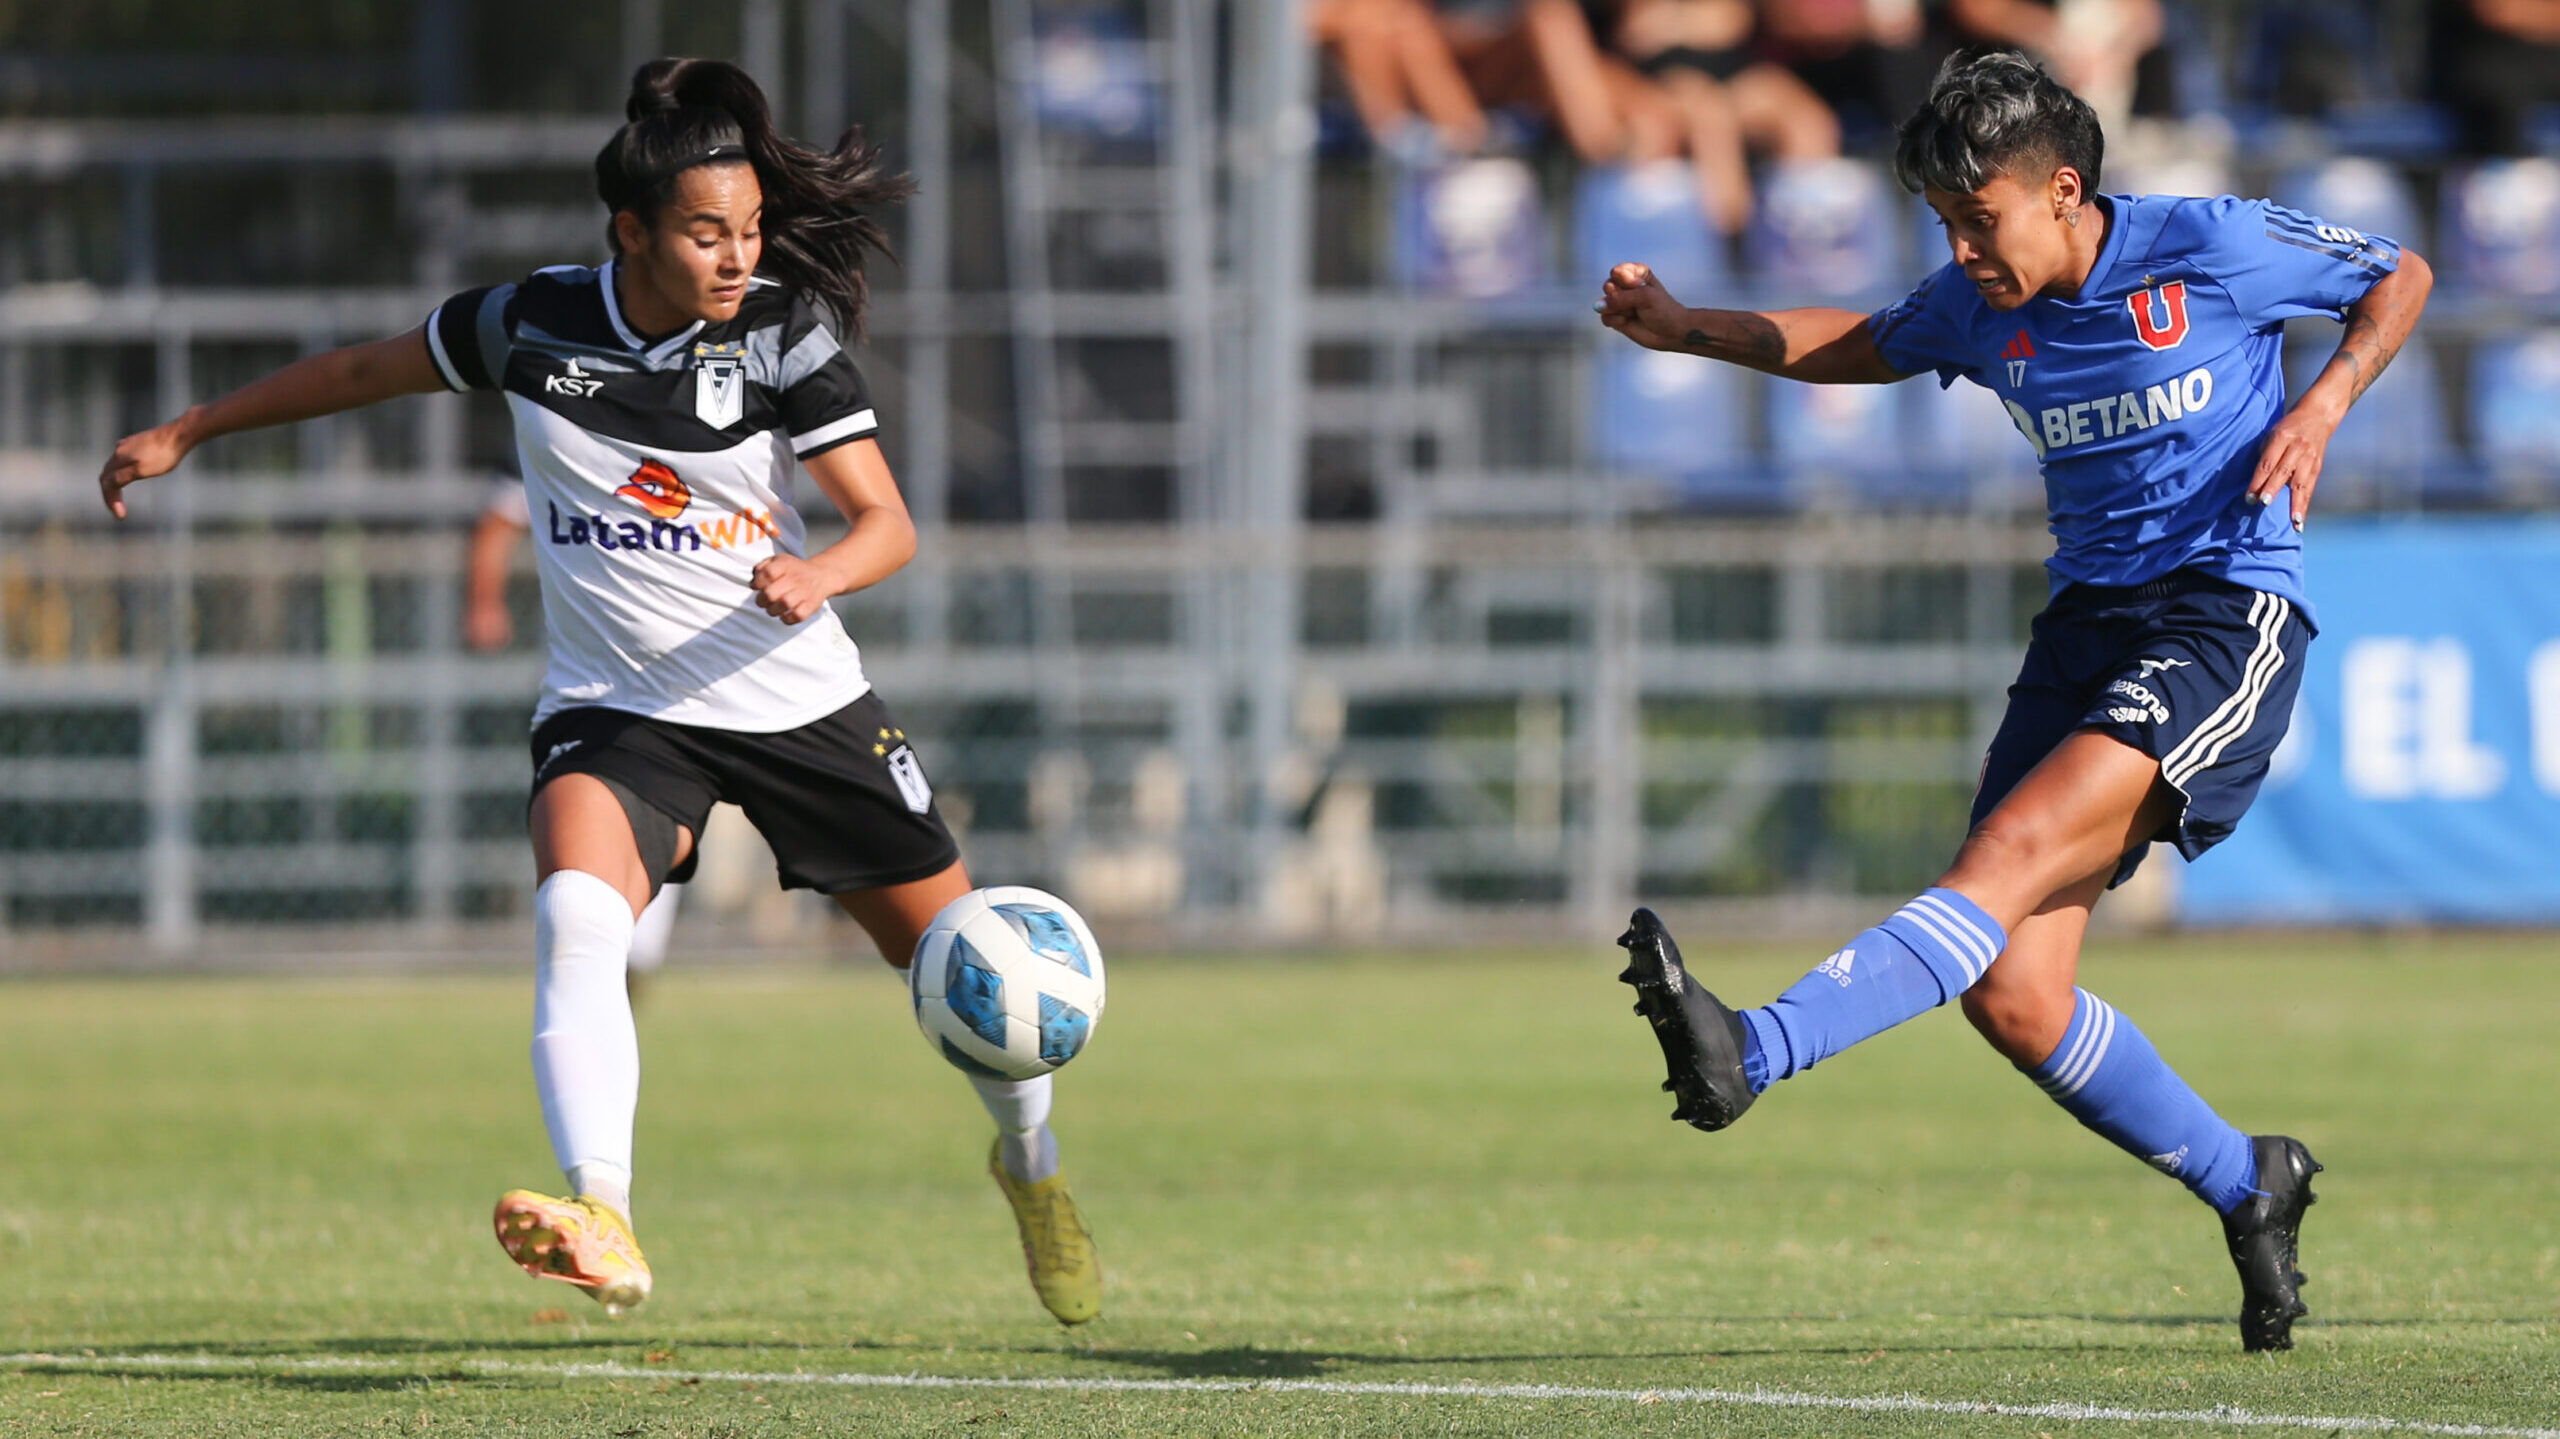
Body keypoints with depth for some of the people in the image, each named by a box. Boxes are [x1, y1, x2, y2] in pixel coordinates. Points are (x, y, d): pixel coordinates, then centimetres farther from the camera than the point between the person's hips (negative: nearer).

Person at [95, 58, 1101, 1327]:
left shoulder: (783, 333, -12)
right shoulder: (532, 322, -7)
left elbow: (887, 523, -14)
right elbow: (366, 370, 11)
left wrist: (819, 573, -37)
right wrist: (186, 433, 17)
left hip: (799, 701, 0)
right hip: (613, 711, 0)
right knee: (575, 915, -31)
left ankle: (1030, 1163, 43)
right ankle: (602, 1226, -46)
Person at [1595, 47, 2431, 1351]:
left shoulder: (2215, 249, -7)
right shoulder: (1979, 308, 8)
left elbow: (2400, 278, 8)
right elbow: (1866, 348, 29)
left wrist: (2326, 400, -10)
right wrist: (1687, 332, 16)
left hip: (2225, 618, -6)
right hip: (2087, 622, 6)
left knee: (2013, 854, -28)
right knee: (2011, 993, -7)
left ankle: (1754, 1053, -45)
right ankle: (2247, 1187, 13)